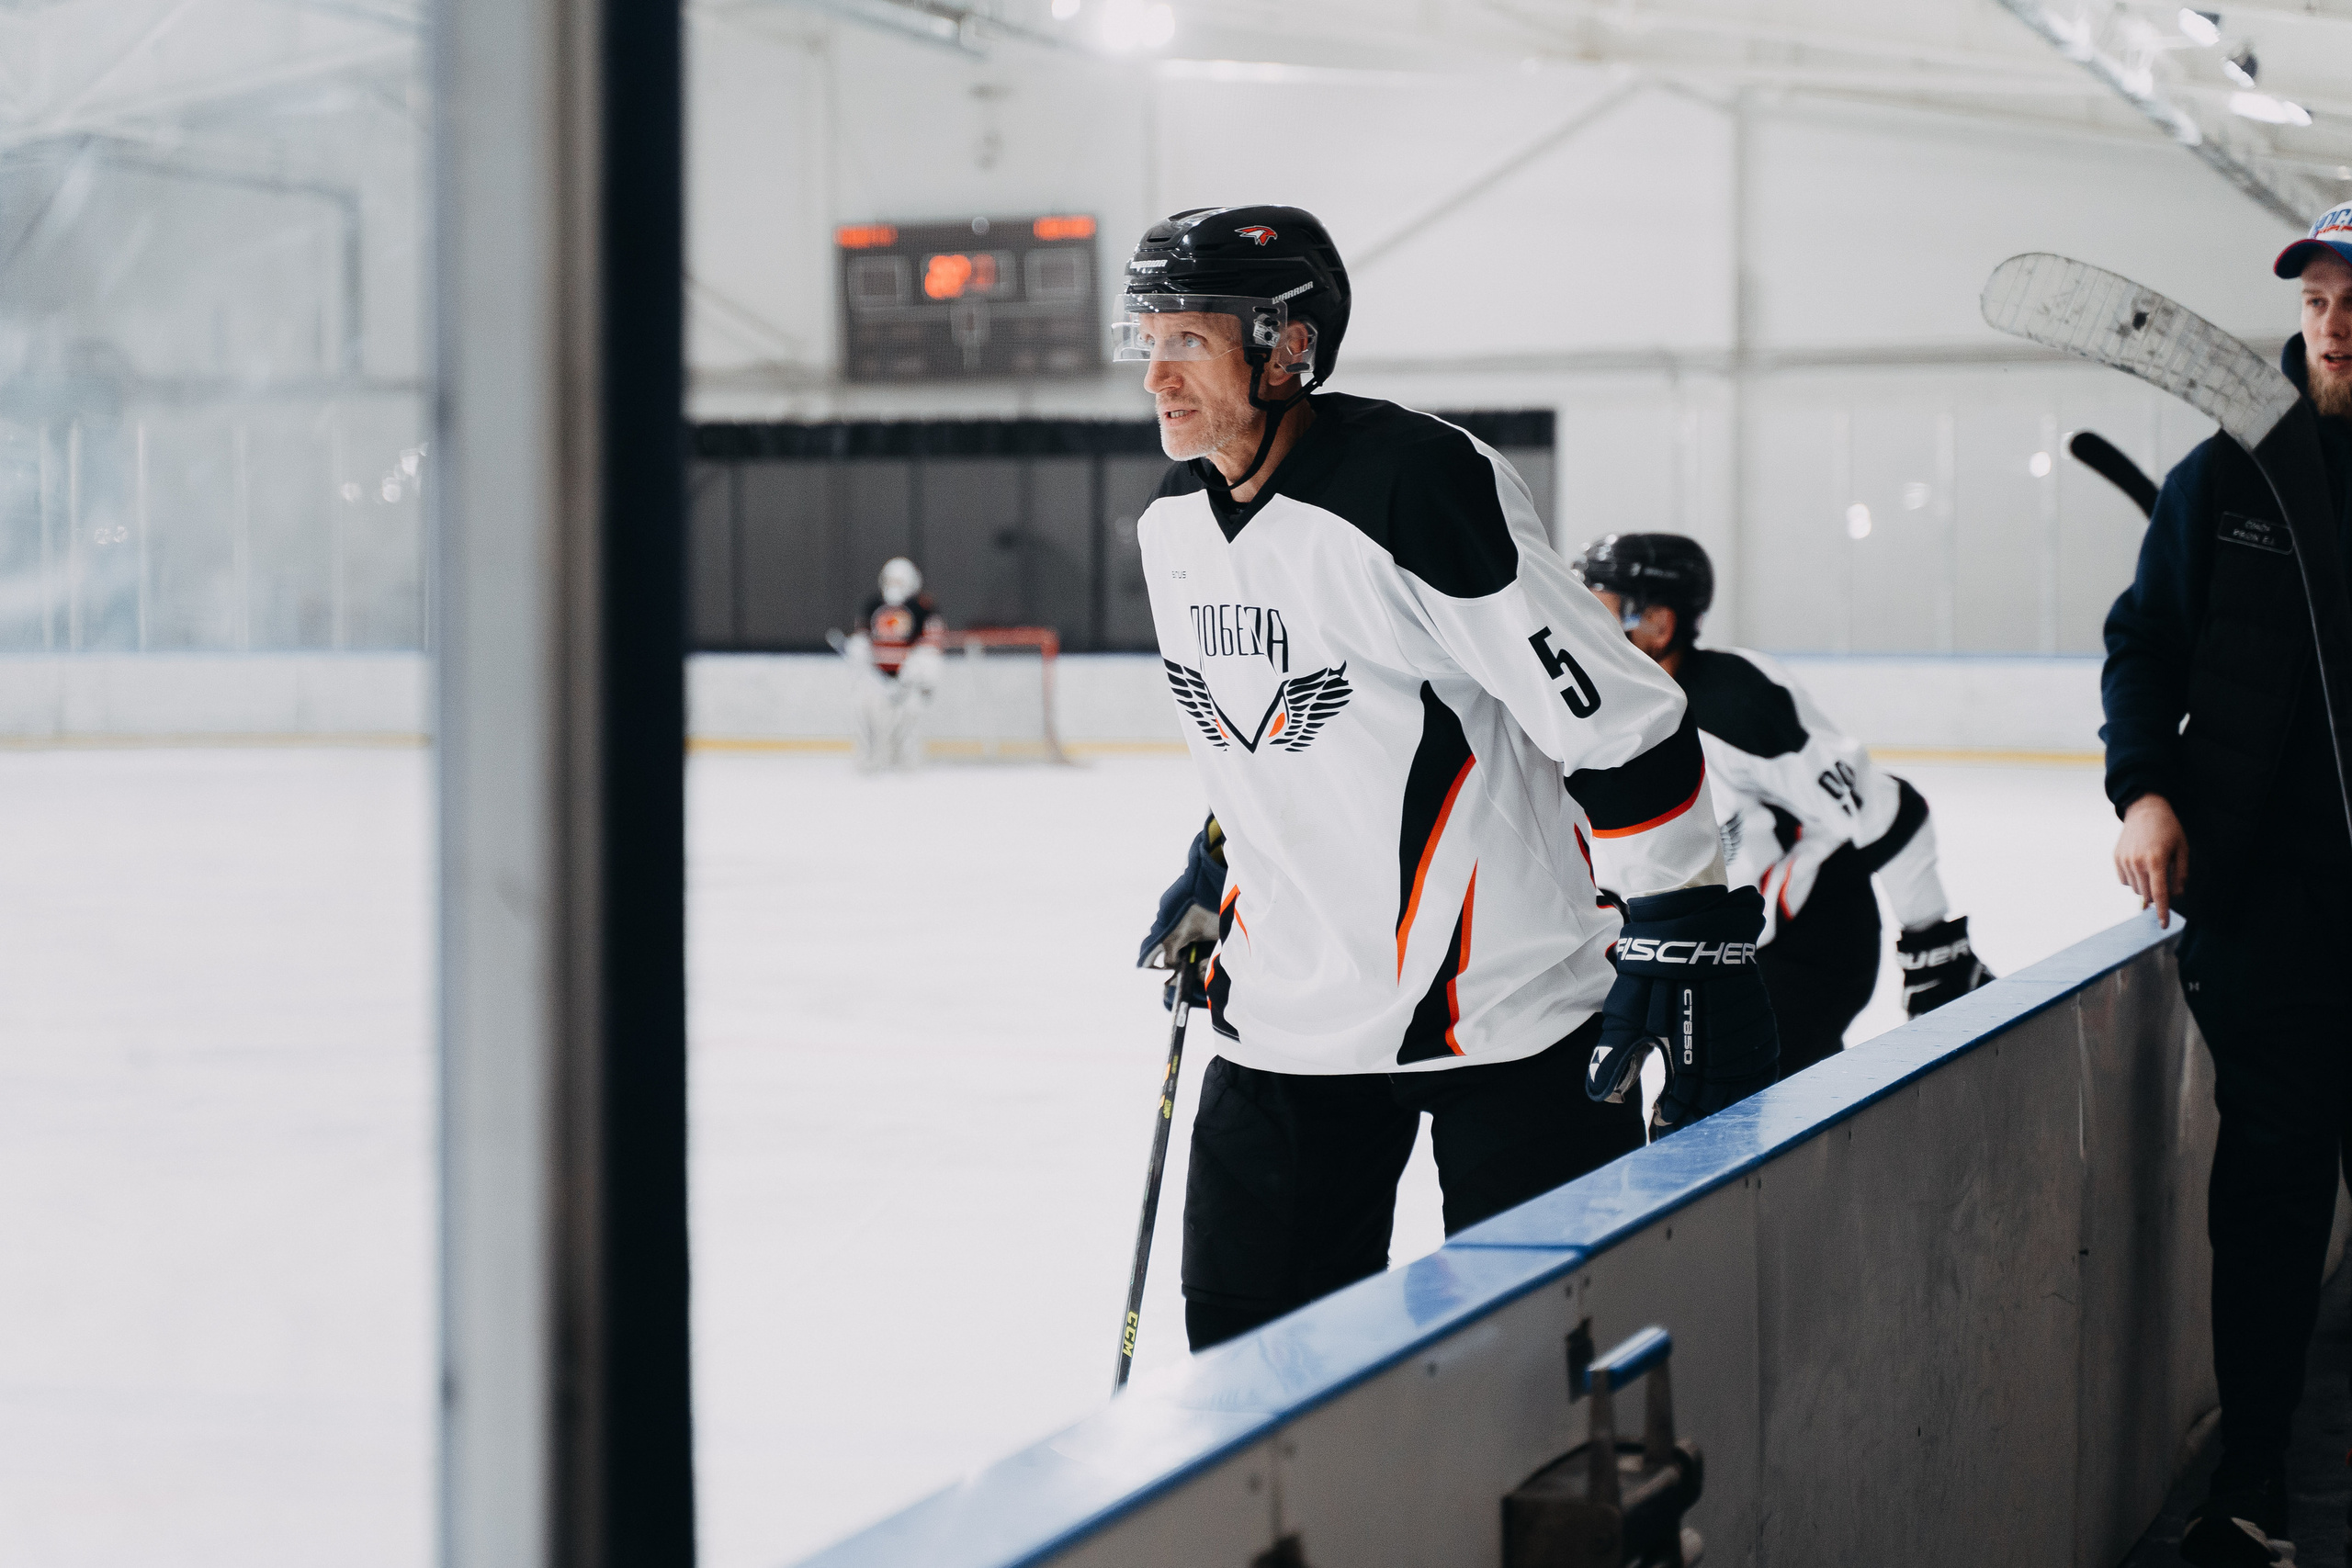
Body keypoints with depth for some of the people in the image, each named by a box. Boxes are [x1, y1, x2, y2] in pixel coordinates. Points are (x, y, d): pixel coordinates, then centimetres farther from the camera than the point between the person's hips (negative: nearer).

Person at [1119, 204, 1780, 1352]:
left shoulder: (1421, 484, -21)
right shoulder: (1173, 524, 5)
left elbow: (1620, 719, -19)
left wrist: (1690, 937, -19)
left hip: (1501, 1000, -7)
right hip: (1284, 1017, 7)